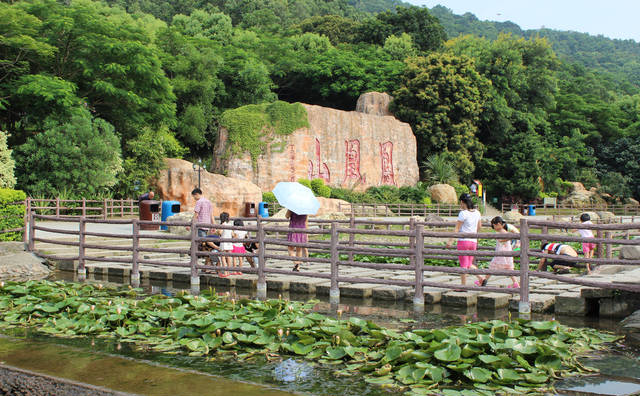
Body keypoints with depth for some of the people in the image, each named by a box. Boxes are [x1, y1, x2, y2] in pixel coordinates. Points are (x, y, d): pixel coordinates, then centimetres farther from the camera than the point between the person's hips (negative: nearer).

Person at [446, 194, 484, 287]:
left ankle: (463, 286, 4)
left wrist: (451, 241, -14)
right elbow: (479, 226, 20)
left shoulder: (463, 213, -12)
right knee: (469, 264, 17)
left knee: (463, 265, 0)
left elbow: (457, 228, -14)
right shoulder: (477, 212, 8)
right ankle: (480, 277, -2)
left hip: (463, 240, -6)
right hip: (473, 241, 6)